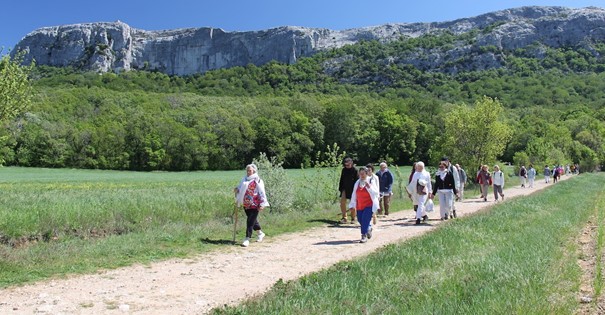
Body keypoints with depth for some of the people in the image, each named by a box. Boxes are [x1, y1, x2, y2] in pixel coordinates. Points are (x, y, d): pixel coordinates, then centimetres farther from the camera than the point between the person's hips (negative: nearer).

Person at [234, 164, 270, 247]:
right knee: (253, 220, 19)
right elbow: (240, 187, 26)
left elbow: (262, 193, -11)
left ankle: (247, 239, -2)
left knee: (250, 221, -8)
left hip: (254, 205, -7)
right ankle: (260, 233, 39)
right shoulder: (244, 179, 12)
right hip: (246, 205, 7)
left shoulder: (257, 181, -9)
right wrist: (237, 189, 2)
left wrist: (262, 204, -15)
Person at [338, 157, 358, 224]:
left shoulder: (355, 170, -9)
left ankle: (353, 218, 17)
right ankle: (344, 218, -4)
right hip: (345, 188, 4)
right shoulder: (344, 170, 7)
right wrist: (340, 188, 9)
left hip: (352, 189, -4)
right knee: (342, 202, -9)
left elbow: (356, 181, -9)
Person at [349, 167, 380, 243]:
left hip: (369, 205, -5)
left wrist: (369, 187, -26)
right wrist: (352, 205, 13)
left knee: (365, 220, -14)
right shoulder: (357, 183, 6)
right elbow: (354, 195, 12)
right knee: (360, 220, 10)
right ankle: (369, 228, 39)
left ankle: (364, 236, -4)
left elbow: (376, 193, -12)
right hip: (359, 206, 5)